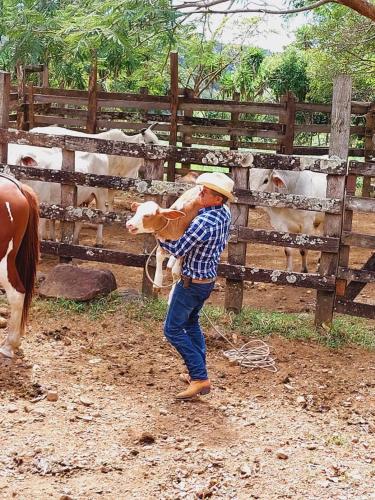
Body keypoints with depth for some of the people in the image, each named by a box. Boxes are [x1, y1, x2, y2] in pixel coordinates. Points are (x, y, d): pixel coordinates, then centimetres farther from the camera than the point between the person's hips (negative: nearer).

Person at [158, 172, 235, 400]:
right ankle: (198, 372, 28)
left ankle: (200, 378, -4)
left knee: (173, 330, 0)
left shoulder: (203, 222, -30)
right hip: (210, 279, 9)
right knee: (191, 322, 26)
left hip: (192, 282, -9)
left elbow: (178, 249, -20)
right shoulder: (225, 213, -3)